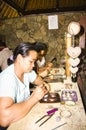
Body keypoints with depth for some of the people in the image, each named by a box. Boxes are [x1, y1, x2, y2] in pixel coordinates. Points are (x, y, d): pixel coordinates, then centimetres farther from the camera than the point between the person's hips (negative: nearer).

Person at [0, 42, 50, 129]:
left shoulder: (25, 69, -7)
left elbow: (36, 78, 15)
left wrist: (43, 84, -7)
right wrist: (34, 98, -33)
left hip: (25, 111, 7)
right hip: (13, 124, -7)